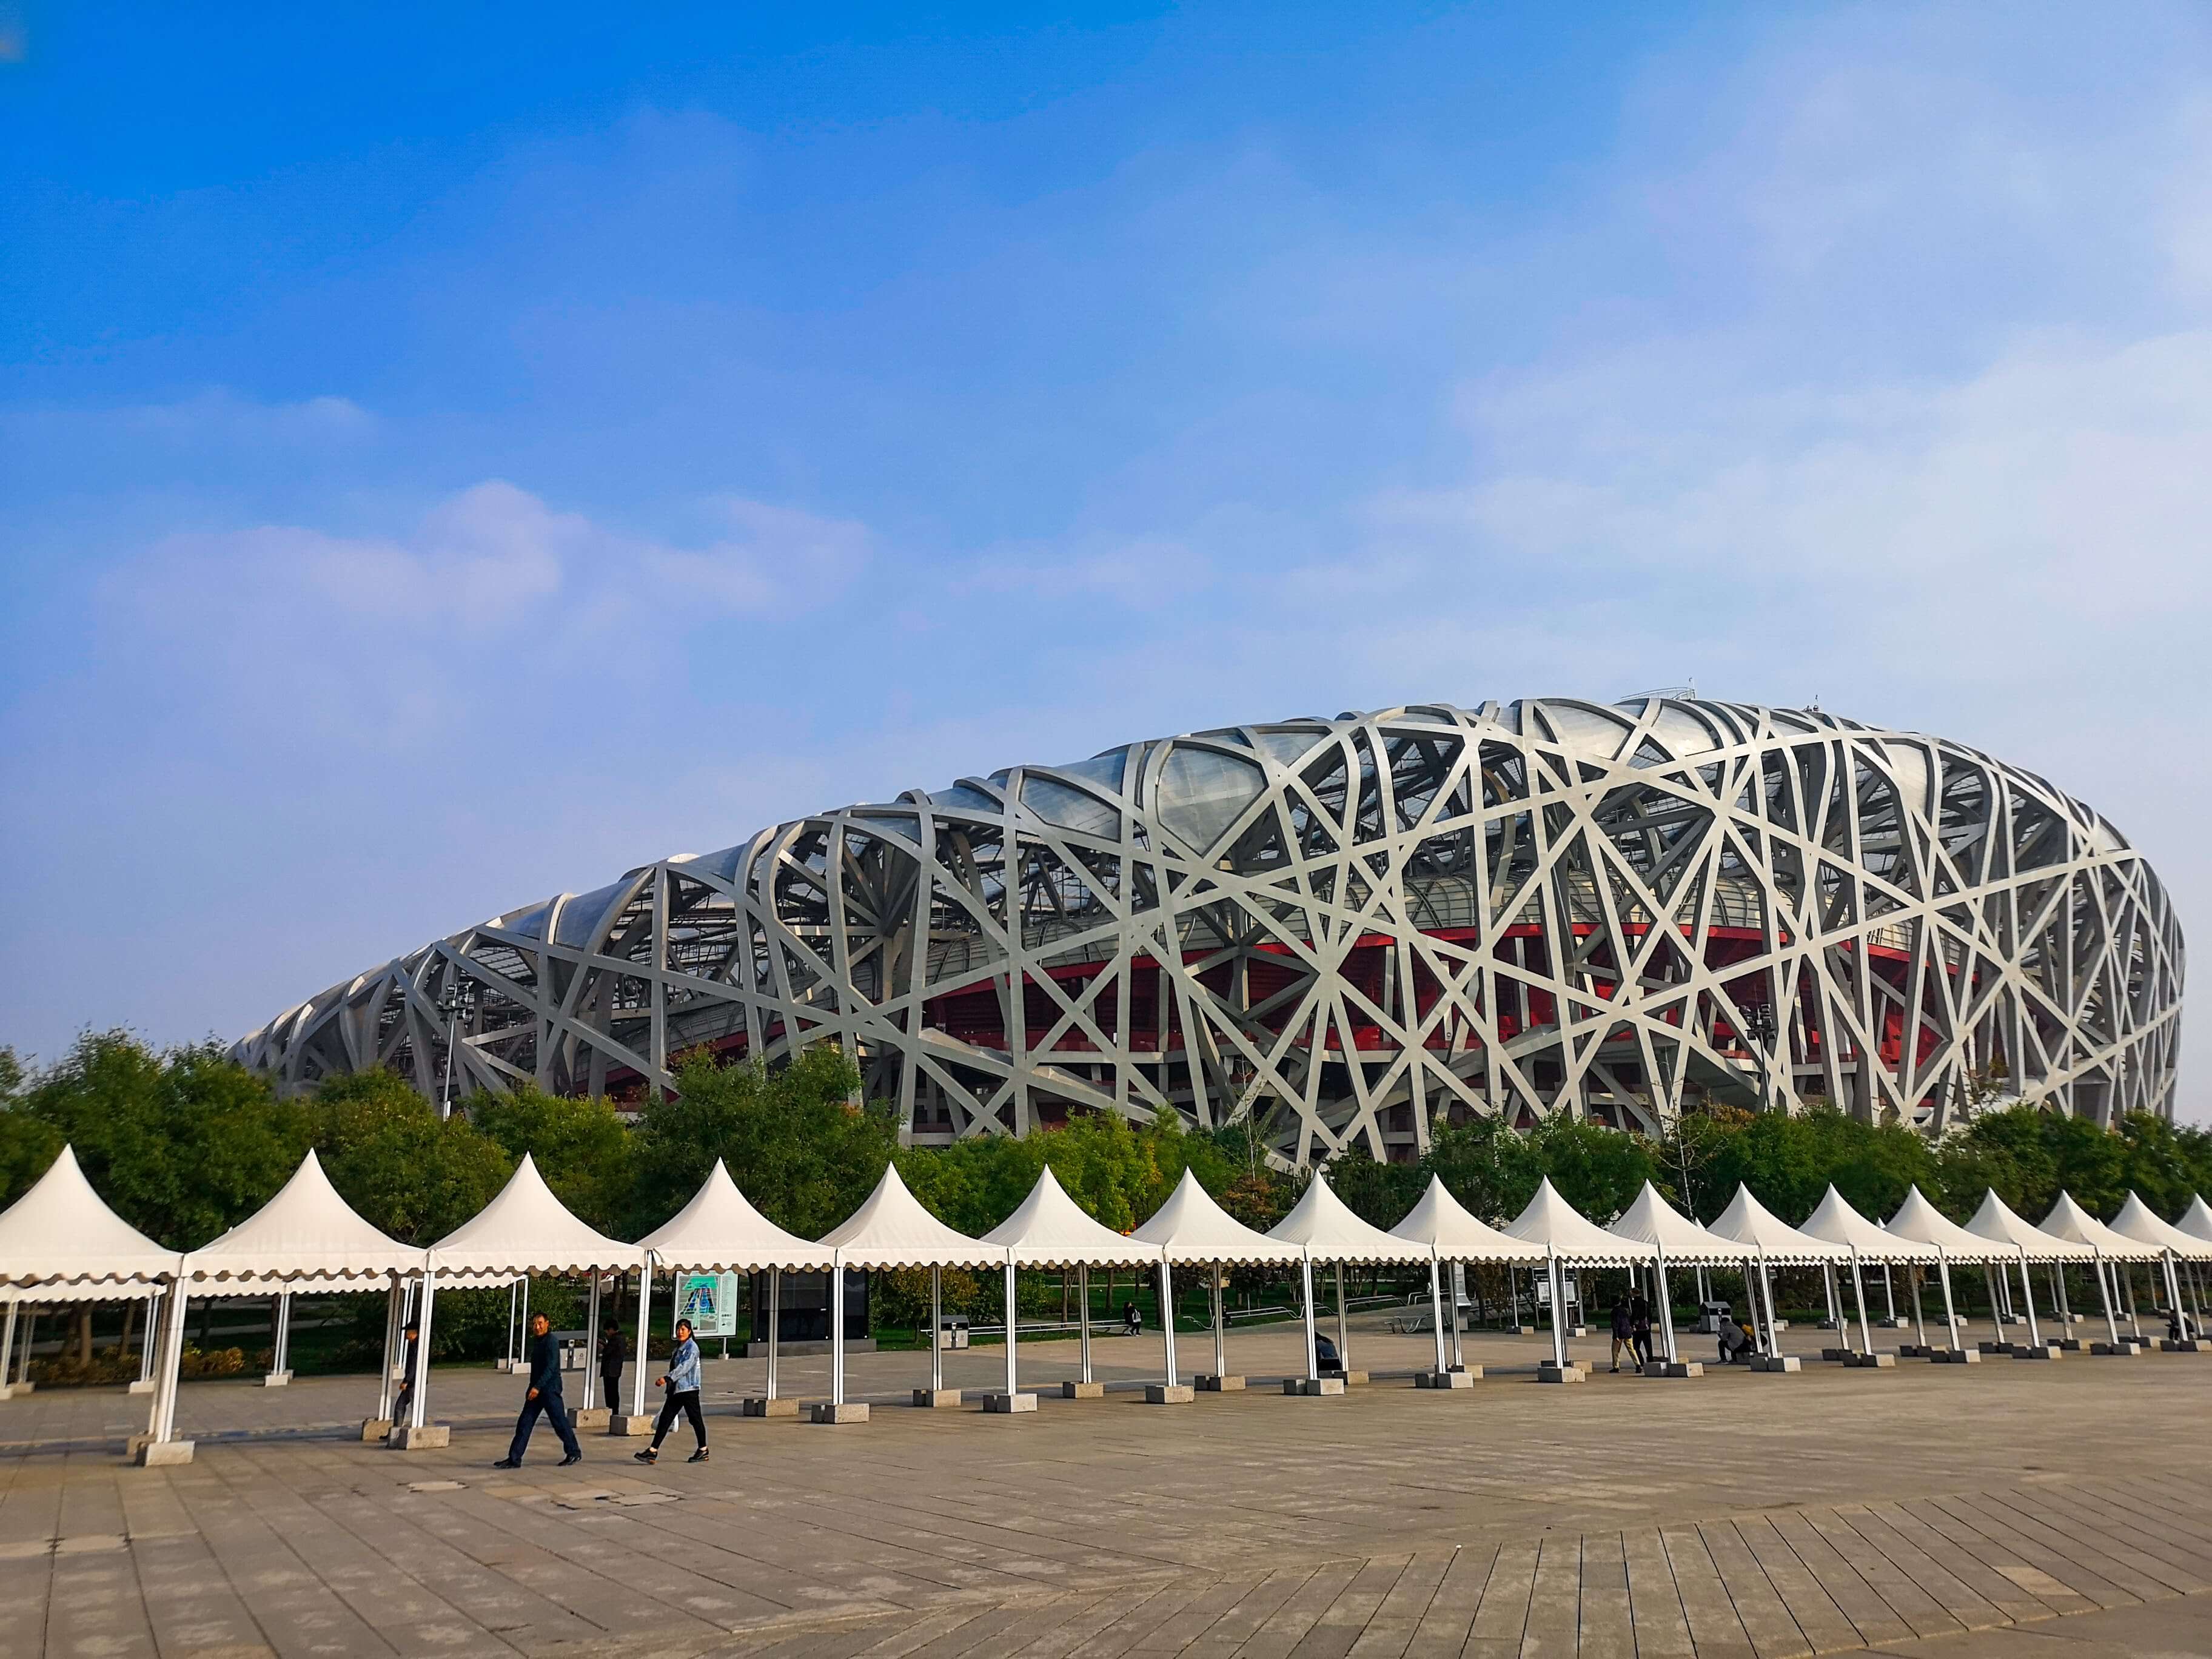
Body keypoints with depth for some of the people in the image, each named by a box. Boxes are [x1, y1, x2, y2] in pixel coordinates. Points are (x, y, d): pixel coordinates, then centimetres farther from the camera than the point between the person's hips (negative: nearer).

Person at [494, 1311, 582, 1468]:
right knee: (524, 1423, 2)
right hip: (536, 1389, 9)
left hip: (550, 1389, -9)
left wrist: (538, 1387, -29)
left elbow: (550, 1367, -22)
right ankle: (514, 1459, 2)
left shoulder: (551, 1341, -14)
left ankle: (574, 1453, 13)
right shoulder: (536, 1341, 14)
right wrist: (532, 1387, 22)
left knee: (560, 1423, 0)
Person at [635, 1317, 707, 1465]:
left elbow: (685, 1367, -24)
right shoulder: (678, 1347, 17)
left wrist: (668, 1378, -33)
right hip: (675, 1390, 8)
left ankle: (703, 1450, 15)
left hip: (689, 1389, -8)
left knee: (695, 1419, 2)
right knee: (665, 1419, 1)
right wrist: (669, 1381, 24)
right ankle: (652, 1452, -2)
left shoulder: (692, 1347, -11)